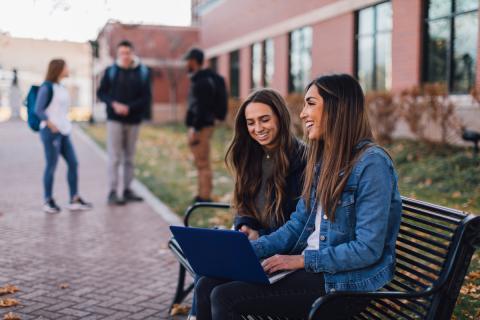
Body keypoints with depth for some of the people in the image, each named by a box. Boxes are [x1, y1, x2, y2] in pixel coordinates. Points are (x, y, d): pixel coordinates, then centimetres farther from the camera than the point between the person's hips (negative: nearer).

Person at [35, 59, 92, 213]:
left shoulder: (62, 87, 14)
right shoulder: (47, 87, -9)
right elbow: (38, 110, -14)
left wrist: (67, 126, 9)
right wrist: (51, 125, -17)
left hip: (63, 132, 8)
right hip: (51, 132, -8)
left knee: (73, 163, 5)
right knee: (51, 166, -2)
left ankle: (74, 199, 11)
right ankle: (48, 201, 10)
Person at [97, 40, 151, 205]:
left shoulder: (143, 72, 2)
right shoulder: (111, 71, 2)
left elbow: (146, 97, -2)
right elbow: (101, 92, 4)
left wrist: (129, 108, -16)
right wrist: (113, 104, -14)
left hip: (133, 120, 2)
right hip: (114, 119, -2)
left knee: (129, 157, 10)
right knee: (114, 157, -4)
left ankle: (127, 190, 19)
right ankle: (113, 192, -2)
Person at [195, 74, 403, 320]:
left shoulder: (371, 163, -15)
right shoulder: (323, 159, 12)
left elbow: (368, 249, -19)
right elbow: (297, 225, 12)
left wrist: (302, 260, -17)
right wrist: (248, 249, -2)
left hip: (344, 283, -8)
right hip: (309, 266, 8)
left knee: (224, 298, -18)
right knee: (207, 285, -5)